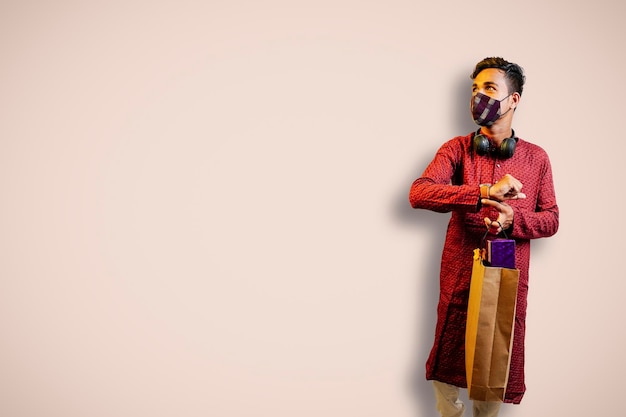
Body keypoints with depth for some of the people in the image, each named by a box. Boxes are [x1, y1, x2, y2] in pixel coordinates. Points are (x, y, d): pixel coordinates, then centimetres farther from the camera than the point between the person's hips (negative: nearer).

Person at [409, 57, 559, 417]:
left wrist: (513, 219, -16)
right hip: (459, 272, -1)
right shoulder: (458, 149, -2)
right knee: (448, 364, 9)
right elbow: (418, 193, -17)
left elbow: (551, 220, 6)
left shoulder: (536, 158, 3)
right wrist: (484, 192, -28)